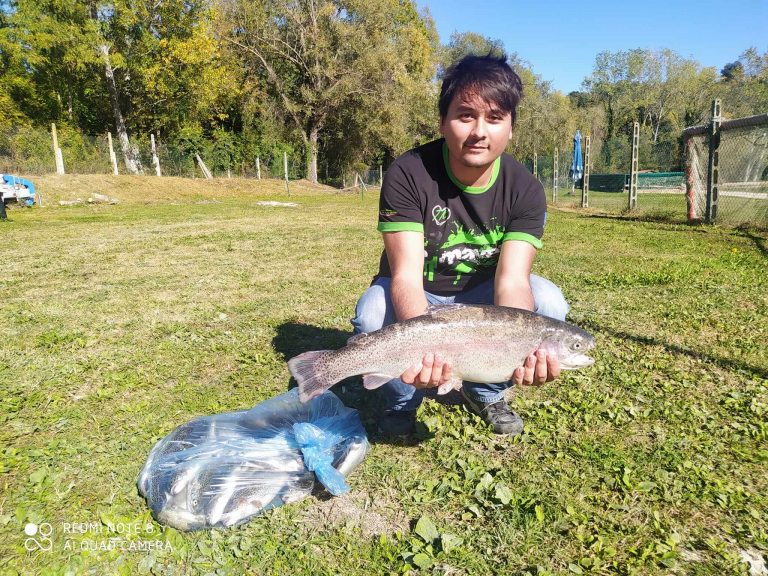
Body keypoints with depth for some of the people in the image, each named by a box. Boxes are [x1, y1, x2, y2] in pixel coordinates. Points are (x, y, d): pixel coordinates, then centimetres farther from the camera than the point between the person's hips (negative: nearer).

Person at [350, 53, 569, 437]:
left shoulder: (525, 190, -17)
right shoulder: (408, 175, -24)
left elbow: (511, 280, -26)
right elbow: (406, 275, -31)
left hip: (479, 295, 3)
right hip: (415, 297, -2)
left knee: (549, 302, -24)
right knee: (373, 316, -35)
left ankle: (485, 392, 3)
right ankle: (401, 400, 0)